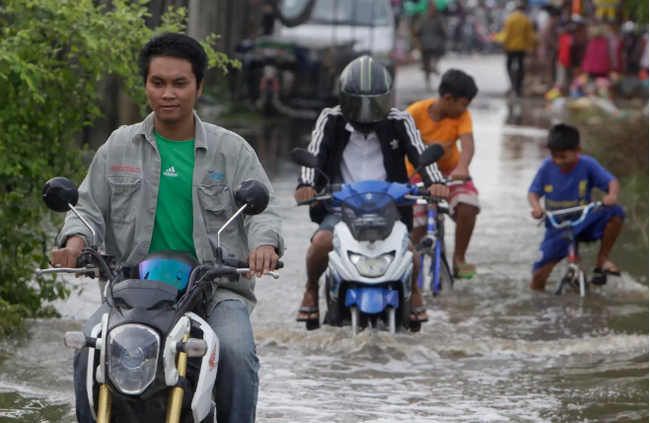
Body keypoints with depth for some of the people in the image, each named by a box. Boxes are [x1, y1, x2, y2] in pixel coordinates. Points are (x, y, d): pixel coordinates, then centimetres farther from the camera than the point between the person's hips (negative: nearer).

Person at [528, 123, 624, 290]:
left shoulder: (587, 164, -12)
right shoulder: (547, 167, -8)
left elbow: (611, 181, -18)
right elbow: (533, 192, -3)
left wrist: (612, 194, -42)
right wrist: (536, 207, -26)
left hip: (583, 223, 0)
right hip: (557, 228, 0)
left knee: (615, 213, -27)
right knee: (538, 278, -12)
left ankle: (602, 261, -12)